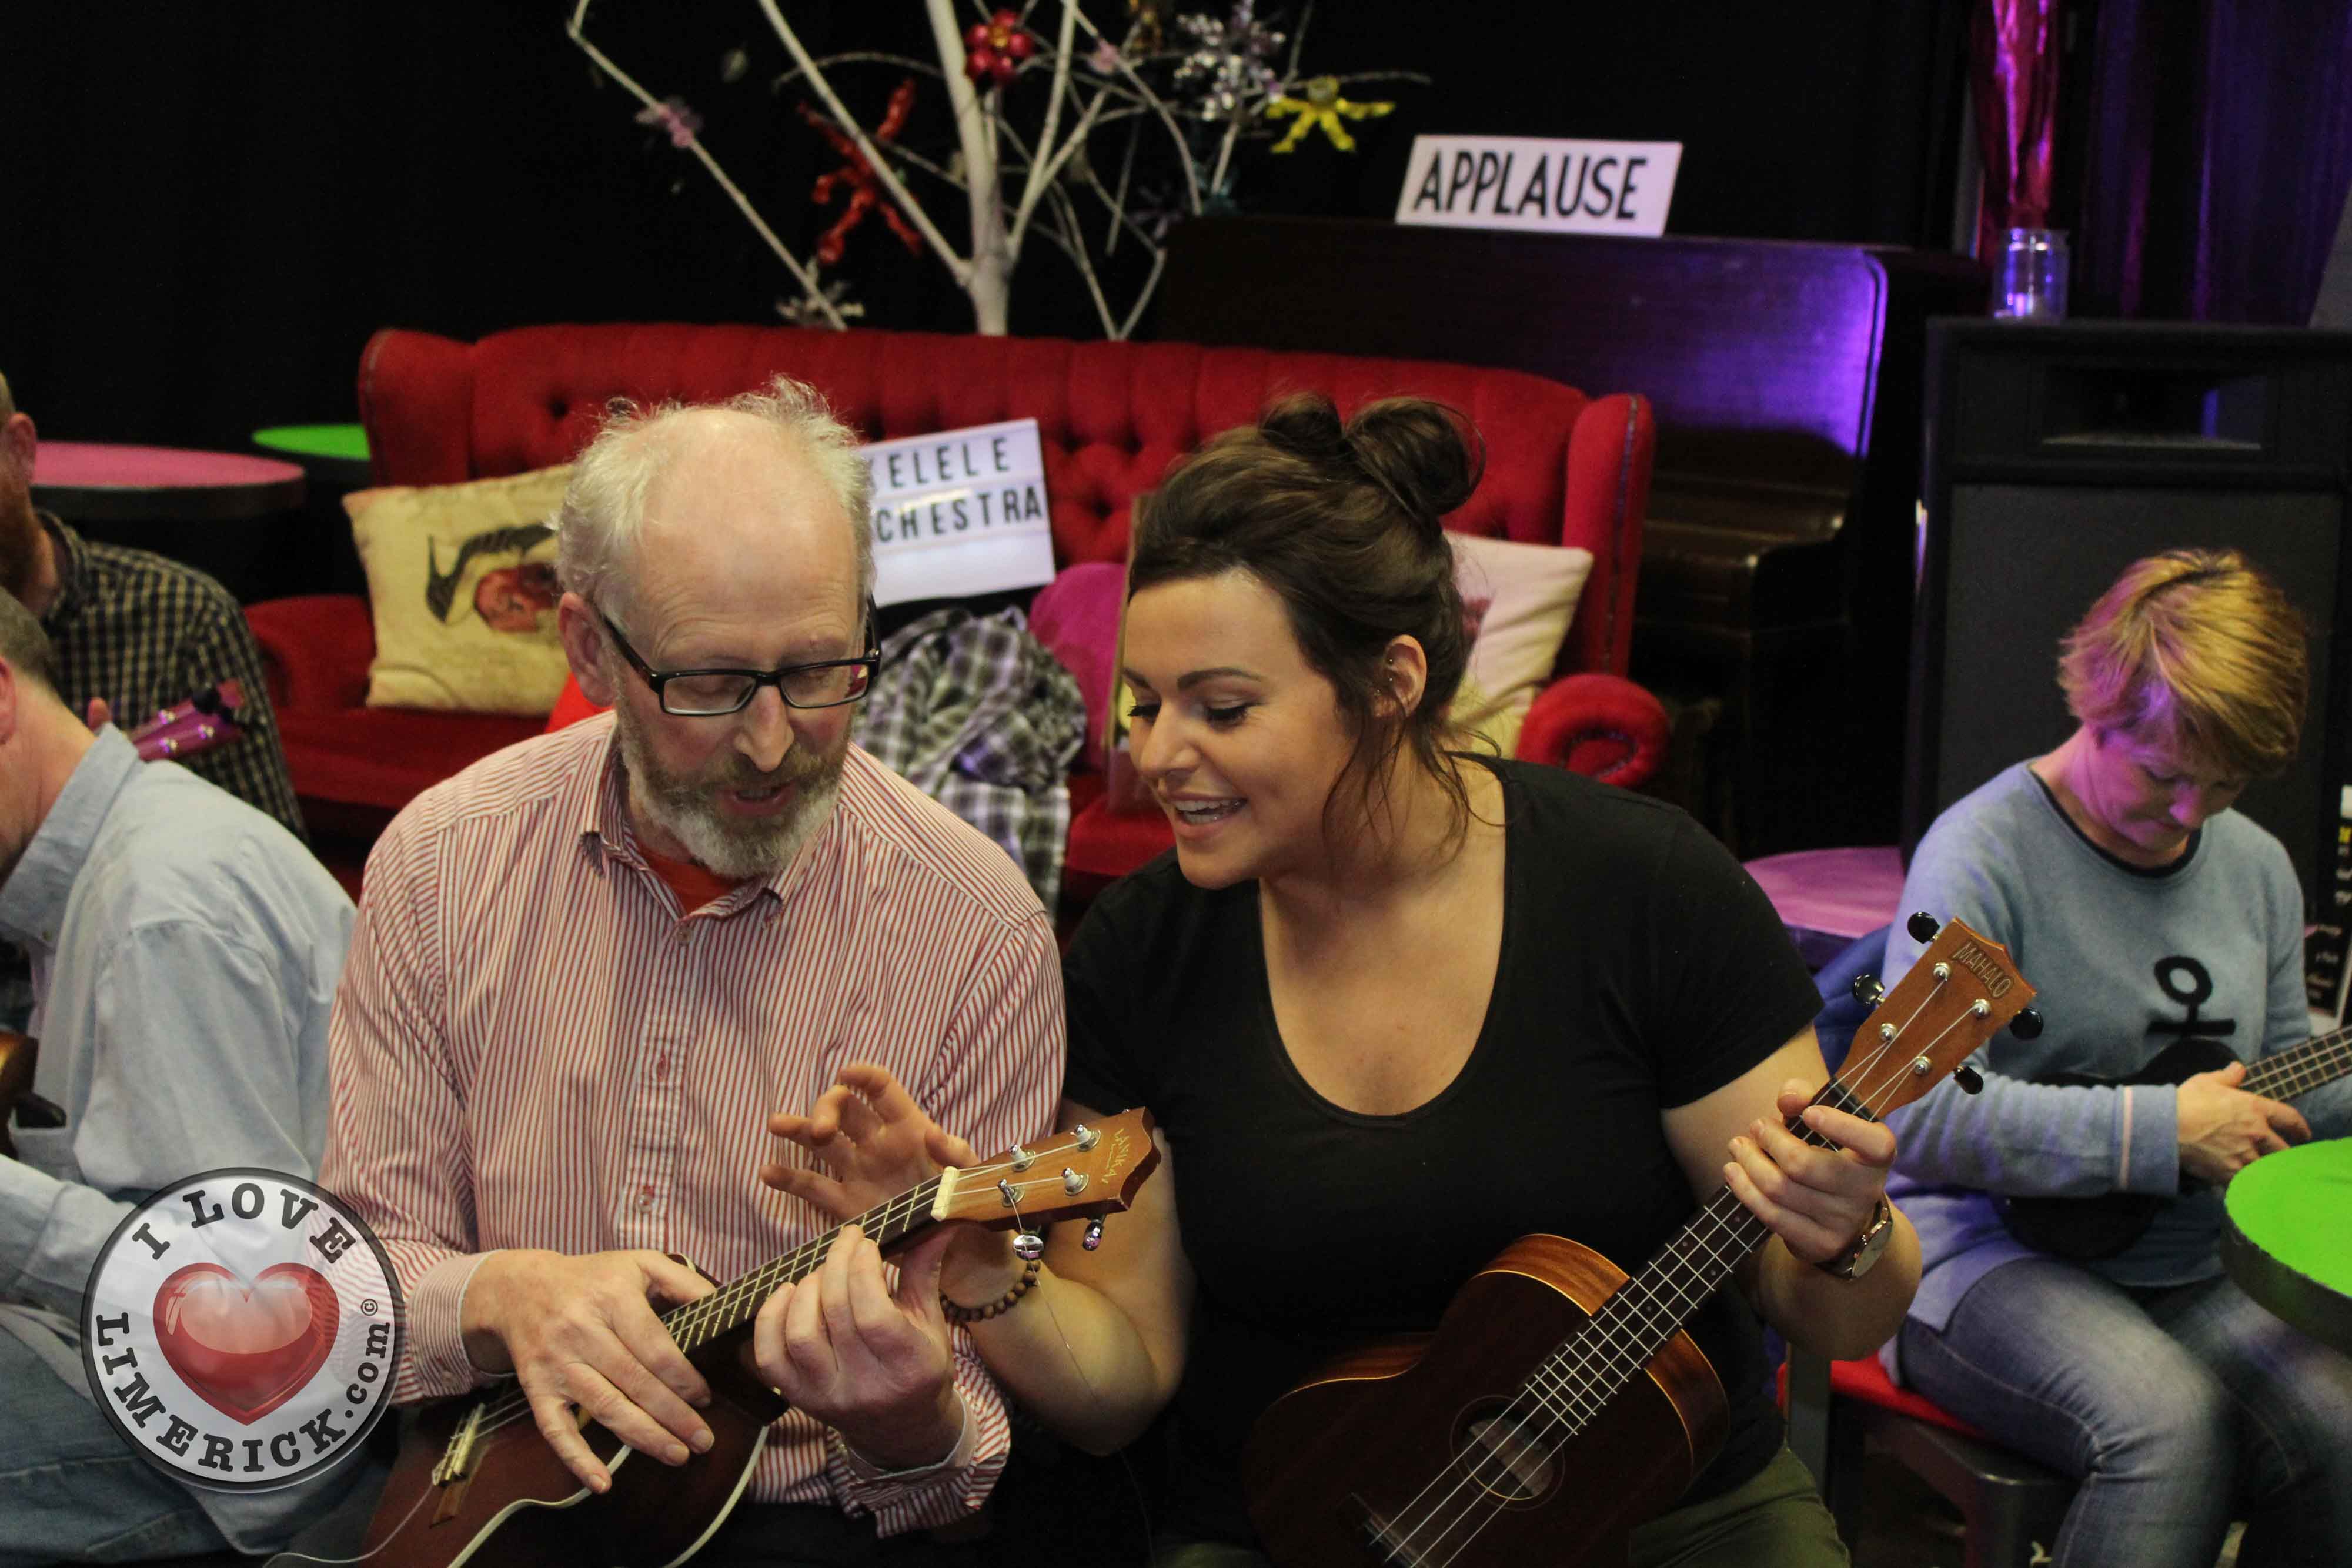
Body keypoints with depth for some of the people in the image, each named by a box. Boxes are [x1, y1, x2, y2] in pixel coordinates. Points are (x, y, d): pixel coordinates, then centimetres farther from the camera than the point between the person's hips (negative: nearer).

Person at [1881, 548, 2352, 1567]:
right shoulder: (1986, 851, -12)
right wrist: (2162, 1130, -21)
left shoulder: (2257, 867, 12)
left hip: (2190, 1272, 6)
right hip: (1991, 1254, -6)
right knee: (2172, 1424, -34)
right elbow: (1919, 1116, -23)